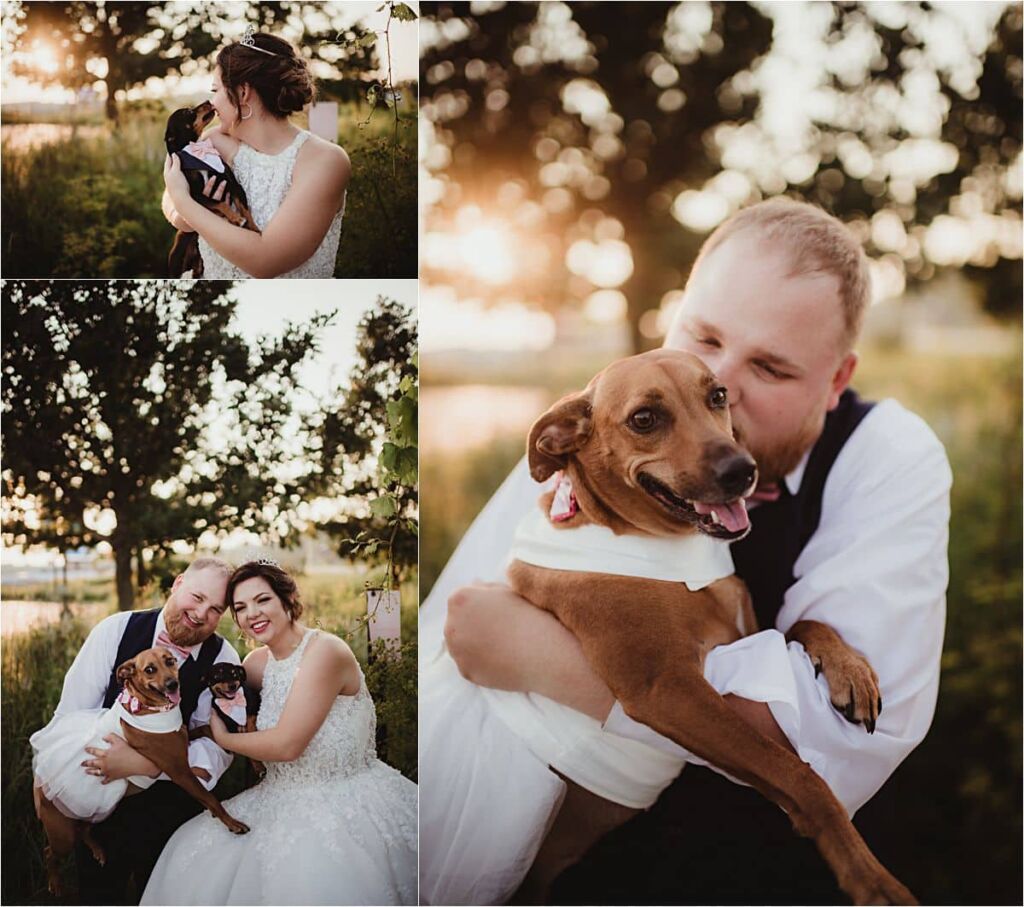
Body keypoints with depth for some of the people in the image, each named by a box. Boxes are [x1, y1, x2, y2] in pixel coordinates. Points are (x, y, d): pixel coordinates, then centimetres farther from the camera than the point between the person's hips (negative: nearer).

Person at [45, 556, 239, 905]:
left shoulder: (223, 660, -11)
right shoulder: (115, 631, -11)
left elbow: (217, 749, -19)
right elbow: (69, 716, -6)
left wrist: (143, 765, -31)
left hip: (171, 801, 0)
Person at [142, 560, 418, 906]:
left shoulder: (324, 650, -17)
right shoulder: (258, 661, 7)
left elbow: (287, 744, -21)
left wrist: (223, 739, -5)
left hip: (345, 801, -8)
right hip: (284, 800, 8)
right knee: (195, 856, -2)